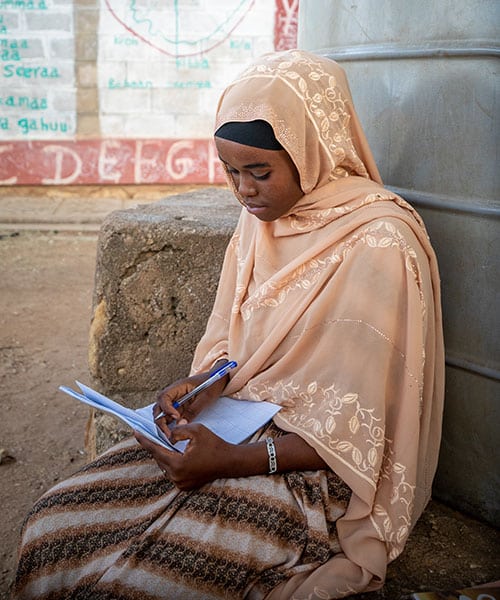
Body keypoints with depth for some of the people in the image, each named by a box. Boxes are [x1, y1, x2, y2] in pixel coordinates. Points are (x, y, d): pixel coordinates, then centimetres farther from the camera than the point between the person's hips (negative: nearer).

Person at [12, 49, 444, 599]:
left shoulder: (380, 245, -19)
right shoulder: (261, 217, 5)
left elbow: (359, 428, -18)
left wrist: (232, 461, -24)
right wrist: (205, 380, -6)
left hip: (318, 468, -6)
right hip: (237, 424, 7)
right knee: (55, 524, -10)